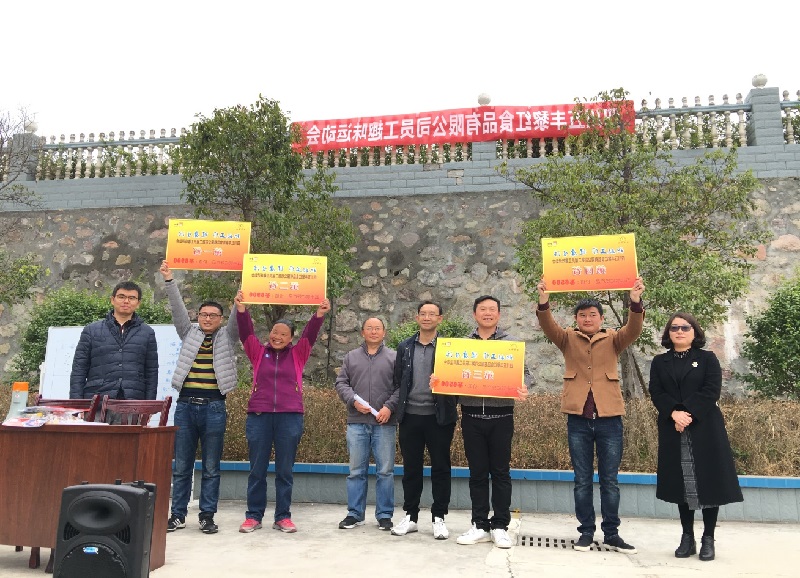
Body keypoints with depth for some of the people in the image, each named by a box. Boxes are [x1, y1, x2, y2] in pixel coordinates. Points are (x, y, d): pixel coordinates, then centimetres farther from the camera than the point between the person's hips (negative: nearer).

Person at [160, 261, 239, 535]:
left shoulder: (227, 337, 8)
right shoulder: (189, 333, 12)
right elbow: (178, 308, 3)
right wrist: (169, 280, -7)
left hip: (214, 407, -2)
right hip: (185, 405, 2)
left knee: (211, 467, 5)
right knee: (181, 466, 8)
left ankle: (207, 515, 13)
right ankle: (178, 514, 17)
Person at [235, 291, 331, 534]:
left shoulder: (298, 354, 9)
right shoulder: (258, 352, 10)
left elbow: (310, 333, 0)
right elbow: (246, 332, 1)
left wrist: (320, 313, -14)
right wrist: (241, 309, -13)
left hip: (290, 417, 0)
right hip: (259, 416, 0)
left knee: (285, 471, 6)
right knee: (257, 470, 7)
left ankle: (283, 517, 15)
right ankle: (253, 516, 17)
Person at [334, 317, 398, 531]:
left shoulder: (394, 357, 7)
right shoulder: (351, 357, 13)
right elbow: (341, 383, 8)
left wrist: (389, 407, -11)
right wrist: (354, 401, -8)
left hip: (384, 423, -1)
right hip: (357, 422, 2)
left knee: (385, 471, 3)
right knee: (356, 471, 7)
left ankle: (384, 515, 13)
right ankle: (355, 514, 17)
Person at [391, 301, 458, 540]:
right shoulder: (405, 347, 9)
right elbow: (397, 379, 10)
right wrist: (399, 406, 5)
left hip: (439, 417, -2)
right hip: (410, 416, 3)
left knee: (441, 467, 5)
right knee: (411, 468, 10)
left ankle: (438, 518, 16)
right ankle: (410, 516, 21)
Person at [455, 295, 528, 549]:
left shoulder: (511, 343, 6)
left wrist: (523, 390, -21)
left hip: (501, 416, -1)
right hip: (472, 416, 1)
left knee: (500, 472, 5)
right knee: (477, 472, 8)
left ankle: (500, 526, 16)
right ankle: (480, 525, 18)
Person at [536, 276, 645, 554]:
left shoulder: (613, 340, 8)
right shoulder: (568, 339, 7)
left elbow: (633, 330, -10)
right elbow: (549, 327, -10)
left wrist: (635, 301, -29)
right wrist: (544, 301, -30)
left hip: (609, 419, 0)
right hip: (578, 419, 0)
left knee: (610, 480, 7)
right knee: (582, 480, 7)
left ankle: (611, 533, 17)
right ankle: (586, 531, 18)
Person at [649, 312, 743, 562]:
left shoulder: (707, 359, 7)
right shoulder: (659, 362, 13)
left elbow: (711, 391, -5)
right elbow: (656, 393, 2)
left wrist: (689, 414, -16)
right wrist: (674, 413, -15)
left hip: (705, 428, -2)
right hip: (673, 431, 2)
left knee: (708, 482, -1)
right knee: (681, 484, 5)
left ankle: (708, 539, 9)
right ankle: (687, 538, 14)